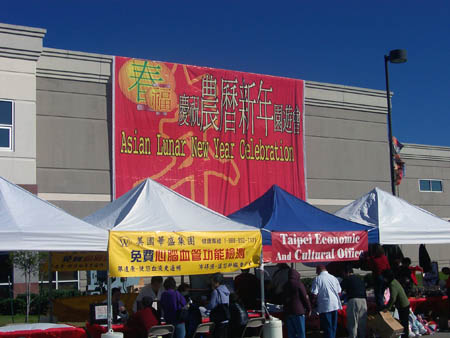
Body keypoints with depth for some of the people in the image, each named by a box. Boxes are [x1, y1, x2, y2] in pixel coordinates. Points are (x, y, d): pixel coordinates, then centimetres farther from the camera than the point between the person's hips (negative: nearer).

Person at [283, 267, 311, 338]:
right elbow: (305, 298, -7)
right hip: (298, 311, -6)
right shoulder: (299, 284, -10)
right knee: (301, 332, -3)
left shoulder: (286, 285, 11)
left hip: (287, 311, 6)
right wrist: (308, 309, 4)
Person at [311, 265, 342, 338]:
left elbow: (314, 294, -10)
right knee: (333, 327, 14)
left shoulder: (317, 279, -7)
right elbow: (339, 292, 12)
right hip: (335, 305, 5)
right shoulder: (334, 278, 9)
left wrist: (314, 302, 7)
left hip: (325, 307, -5)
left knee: (327, 327, -1)